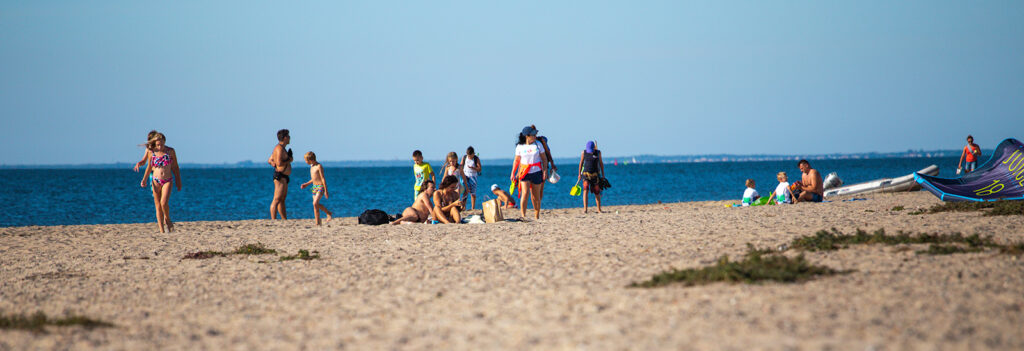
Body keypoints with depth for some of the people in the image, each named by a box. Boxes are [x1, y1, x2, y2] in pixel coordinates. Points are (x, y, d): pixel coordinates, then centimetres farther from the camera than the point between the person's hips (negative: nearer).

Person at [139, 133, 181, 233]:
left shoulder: (170, 151, -2)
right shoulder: (152, 152, 1)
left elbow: (175, 167, 5)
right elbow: (149, 167, 13)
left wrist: (178, 182, 6)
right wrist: (144, 179, 2)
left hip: (167, 181, -2)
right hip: (156, 181, 2)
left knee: (164, 203, -21)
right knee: (158, 206, 1)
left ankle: (167, 220, 7)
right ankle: (162, 231, 5)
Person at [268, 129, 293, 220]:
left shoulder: (280, 148, 18)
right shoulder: (280, 148, -15)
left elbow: (270, 160, 27)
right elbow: (279, 163, -25)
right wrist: (289, 160, -11)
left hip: (283, 178, 11)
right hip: (280, 177, -11)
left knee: (282, 200, 13)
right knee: (276, 200, -13)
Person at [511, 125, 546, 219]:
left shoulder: (538, 144, 2)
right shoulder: (520, 147, 1)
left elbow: (544, 159, 7)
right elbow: (516, 160, 9)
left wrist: (545, 171, -1)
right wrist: (513, 173, 5)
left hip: (536, 172, 1)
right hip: (524, 173, -1)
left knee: (536, 196, 7)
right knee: (525, 193, -16)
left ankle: (537, 216, 21)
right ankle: (523, 216, -17)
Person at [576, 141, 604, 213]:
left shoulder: (598, 153, 0)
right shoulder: (584, 152, -2)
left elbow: (601, 163, 7)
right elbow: (581, 163, 7)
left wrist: (603, 174, 7)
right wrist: (579, 174, 8)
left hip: (595, 174, 1)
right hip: (586, 174, -1)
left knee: (597, 192, 3)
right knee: (585, 190, -16)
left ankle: (599, 209, 17)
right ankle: (585, 209, -20)